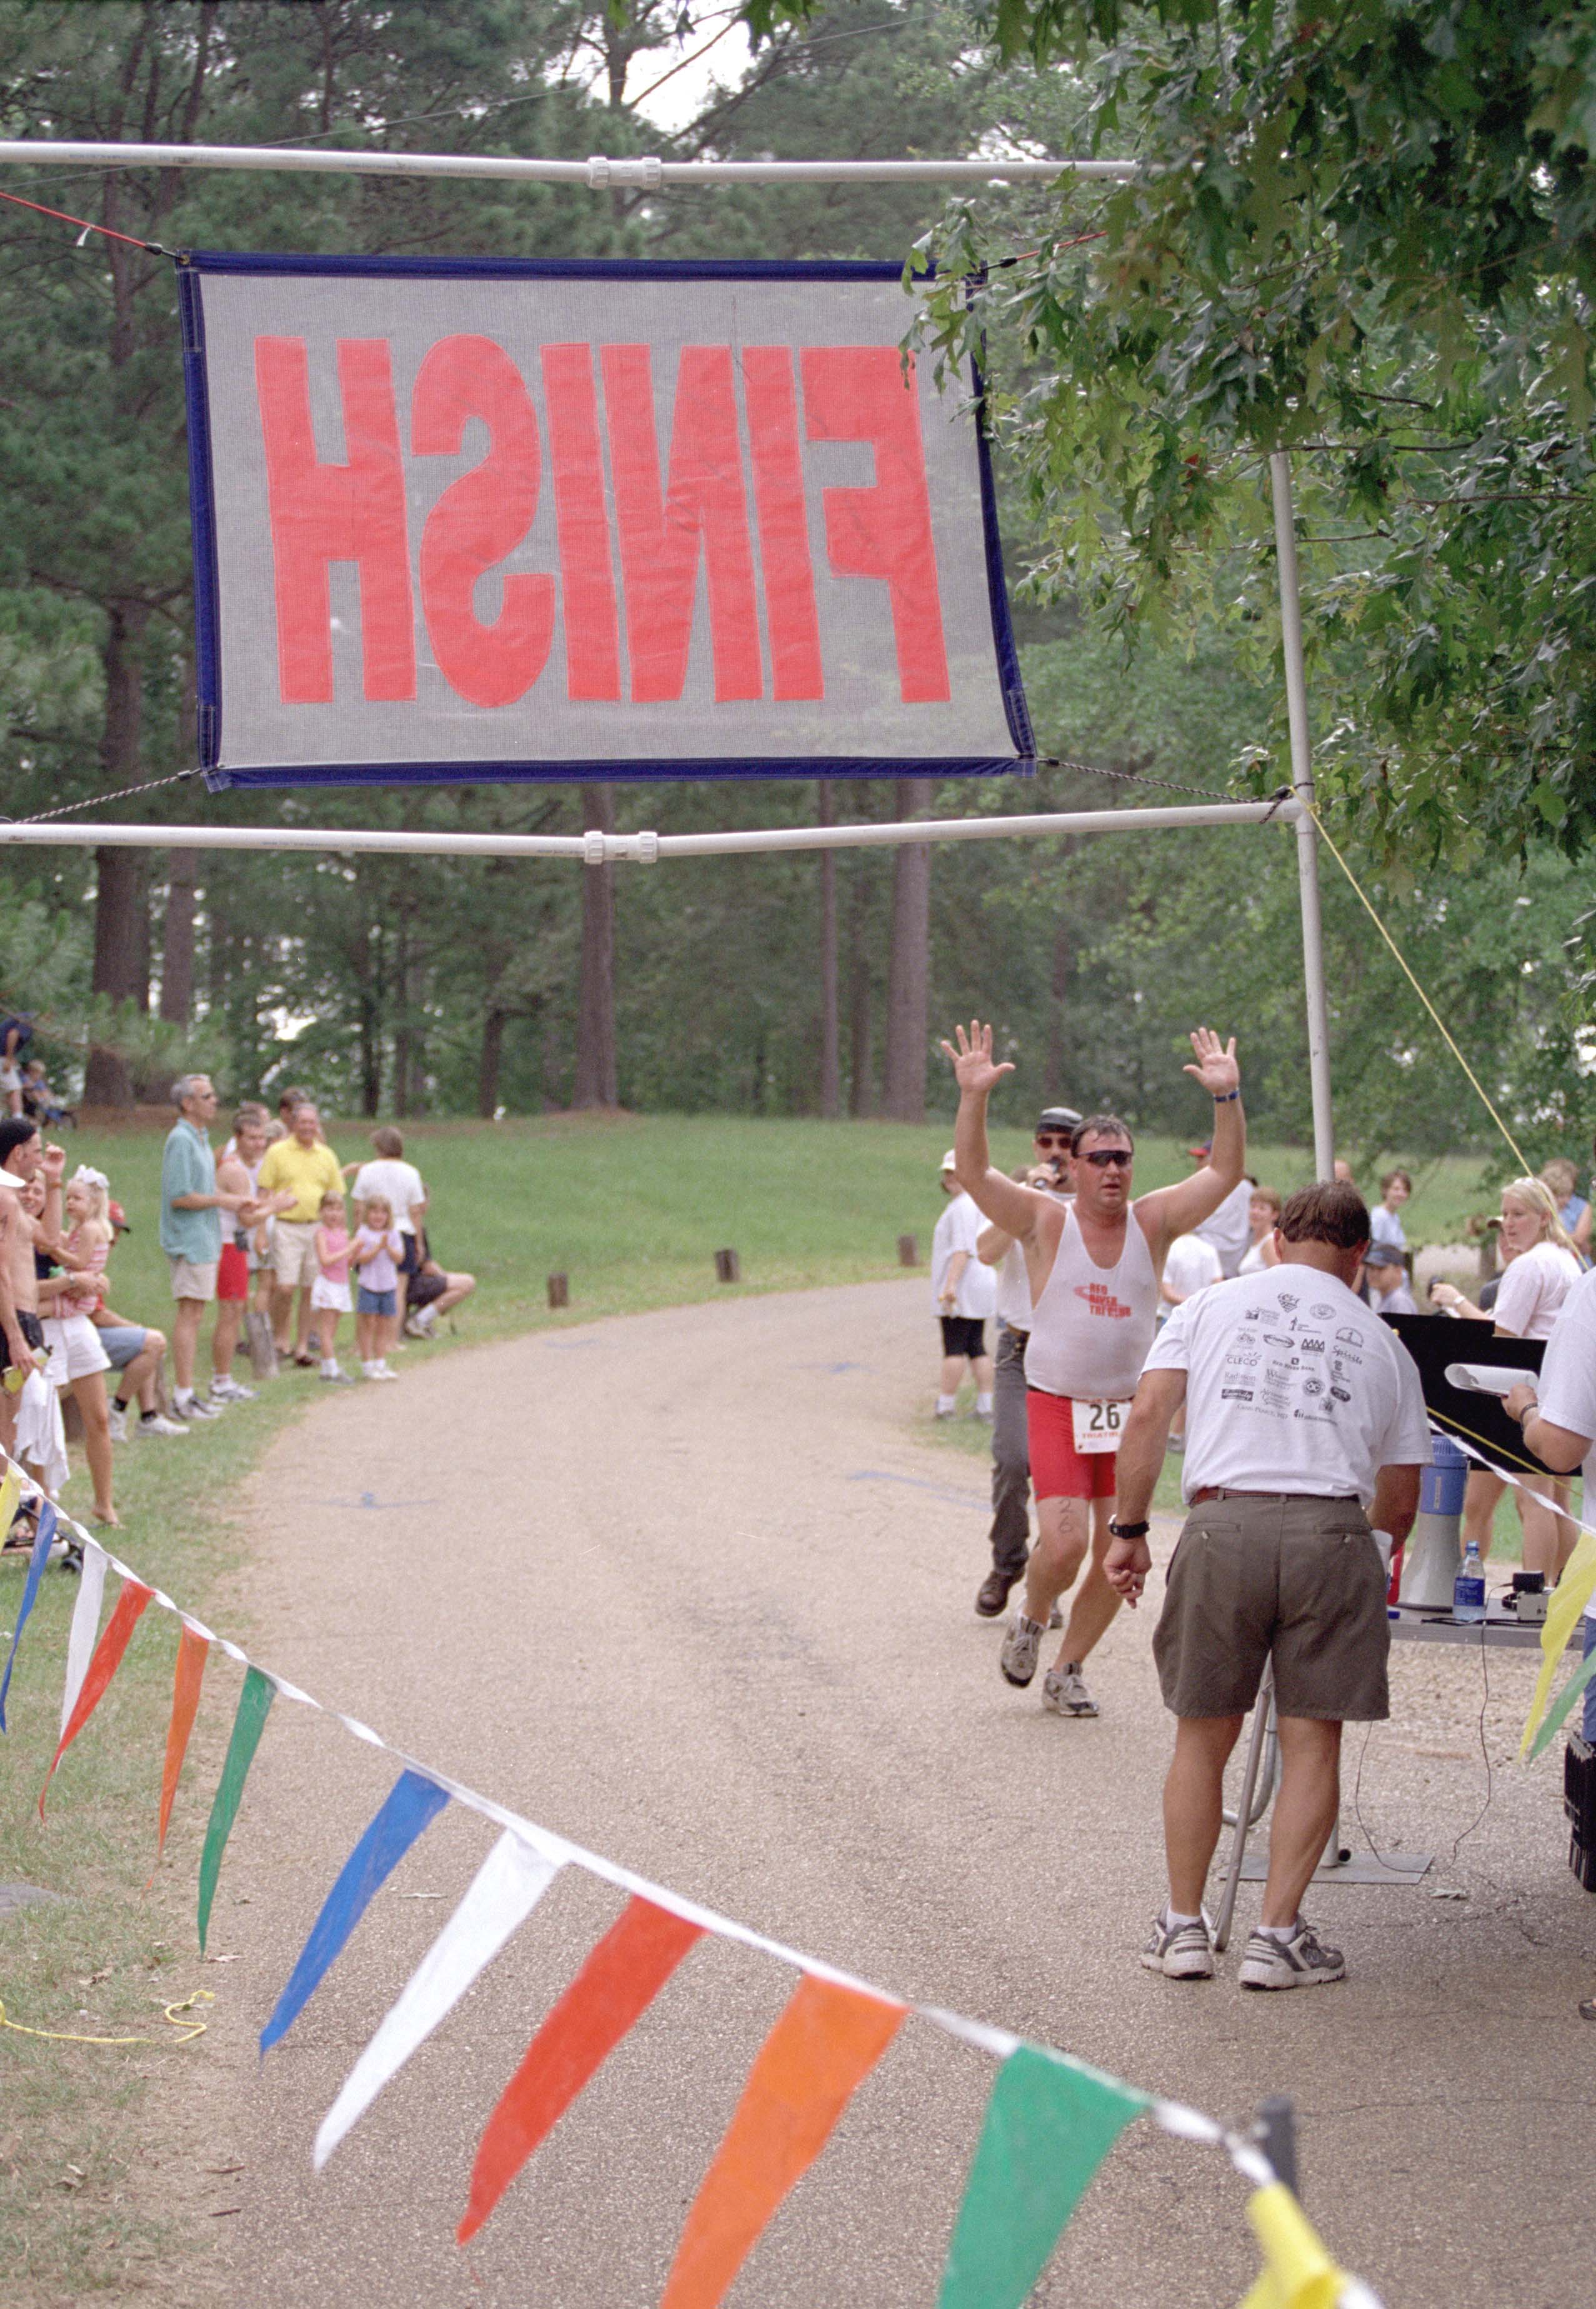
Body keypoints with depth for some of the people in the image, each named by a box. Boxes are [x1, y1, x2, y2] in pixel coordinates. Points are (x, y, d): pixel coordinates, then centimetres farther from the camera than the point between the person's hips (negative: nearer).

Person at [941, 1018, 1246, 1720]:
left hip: (1129, 1408, 3)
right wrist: (973, 1099, -27)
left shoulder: (1152, 1221, 3)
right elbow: (973, 1173, -14)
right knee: (1064, 1542, -18)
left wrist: (1227, 1098, -17)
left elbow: (1224, 1172, -3)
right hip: (1056, 1404, -3)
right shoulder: (1045, 1222, -3)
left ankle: (1067, 1671, 20)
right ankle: (1030, 1621, 14)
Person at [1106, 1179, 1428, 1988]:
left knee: (1203, 1734, 11)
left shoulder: (1211, 1305, 16)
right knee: (1312, 1740, 7)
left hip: (1224, 1525, 0)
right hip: (1333, 1533, 0)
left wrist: (1129, 1531, 9)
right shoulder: (1383, 1344, 18)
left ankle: (1182, 1925, 16)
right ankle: (1277, 1936, 6)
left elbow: (1146, 1417, 4)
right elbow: (1400, 1507, 20)